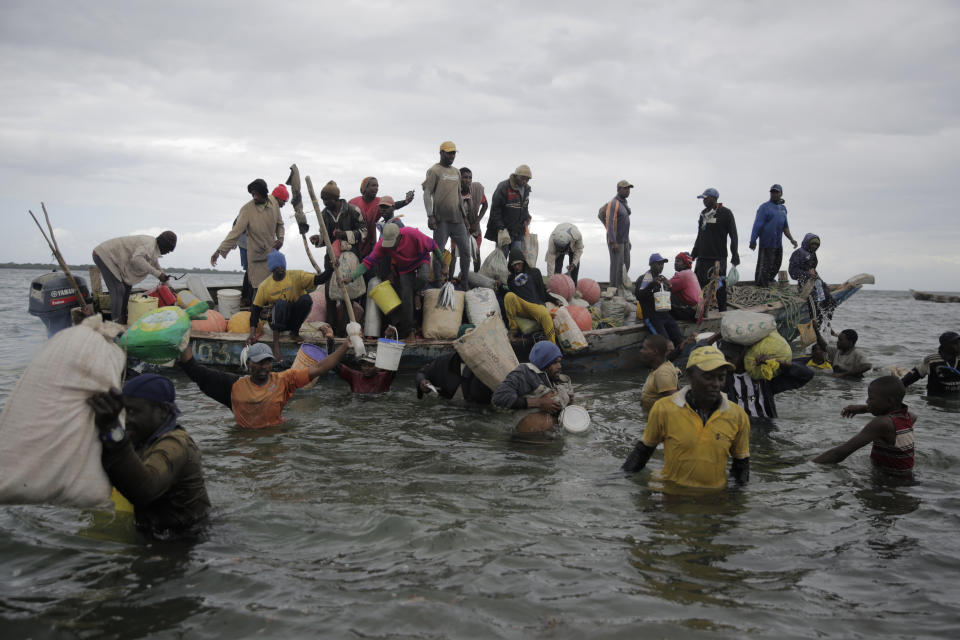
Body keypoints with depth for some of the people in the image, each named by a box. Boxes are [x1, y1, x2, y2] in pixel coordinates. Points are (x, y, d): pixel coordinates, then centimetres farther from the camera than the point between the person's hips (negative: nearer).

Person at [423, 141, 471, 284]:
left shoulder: (456, 172, 18)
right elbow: (427, 194, -7)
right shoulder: (434, 171, -2)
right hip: (441, 219, -6)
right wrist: (430, 216, -16)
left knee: (465, 250, 2)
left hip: (457, 219, 6)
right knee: (438, 252, -3)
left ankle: (464, 282, 10)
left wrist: (463, 215, 21)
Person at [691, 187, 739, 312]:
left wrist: (734, 255, -12)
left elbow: (733, 235, -6)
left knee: (720, 287, -3)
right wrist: (693, 255, 21)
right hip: (703, 257, 6)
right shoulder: (703, 214, 16)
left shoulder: (725, 213, -3)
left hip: (718, 258, -6)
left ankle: (722, 311, 5)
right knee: (699, 284, 1)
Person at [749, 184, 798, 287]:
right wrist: (753, 241, -16)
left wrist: (791, 239, 12)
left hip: (778, 243, 7)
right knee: (765, 267, -6)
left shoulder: (783, 208, 15)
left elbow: (785, 227, 21)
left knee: (777, 264, 14)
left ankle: (769, 280, 29)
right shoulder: (765, 207, -6)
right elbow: (757, 225, -11)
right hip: (766, 244, -7)